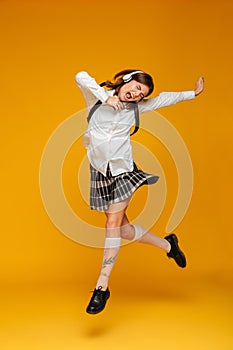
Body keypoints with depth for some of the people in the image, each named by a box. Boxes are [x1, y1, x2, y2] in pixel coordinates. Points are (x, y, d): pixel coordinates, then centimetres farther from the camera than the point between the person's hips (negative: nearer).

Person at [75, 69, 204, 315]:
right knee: (122, 227, 3)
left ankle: (102, 287, -5)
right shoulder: (97, 97, -1)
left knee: (114, 223, -10)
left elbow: (164, 99, 17)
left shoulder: (135, 108, 7)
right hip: (100, 172, 0)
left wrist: (193, 93, 21)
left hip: (123, 170, 0)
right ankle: (167, 244, 26)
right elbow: (81, 77, -18)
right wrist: (106, 98, -21)